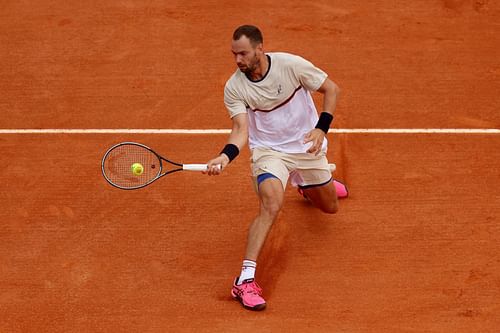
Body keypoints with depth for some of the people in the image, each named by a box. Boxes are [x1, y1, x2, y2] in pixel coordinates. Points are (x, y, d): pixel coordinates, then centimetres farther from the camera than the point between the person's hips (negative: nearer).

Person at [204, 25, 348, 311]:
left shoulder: (291, 65, -19)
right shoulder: (234, 88, -15)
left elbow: (331, 89, -9)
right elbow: (241, 130, -20)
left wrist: (321, 128, -20)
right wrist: (226, 156, -40)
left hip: (307, 146, 2)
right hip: (268, 150, -2)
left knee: (330, 207, 17)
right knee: (271, 205, -30)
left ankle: (307, 184, 55)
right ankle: (245, 280, -32)